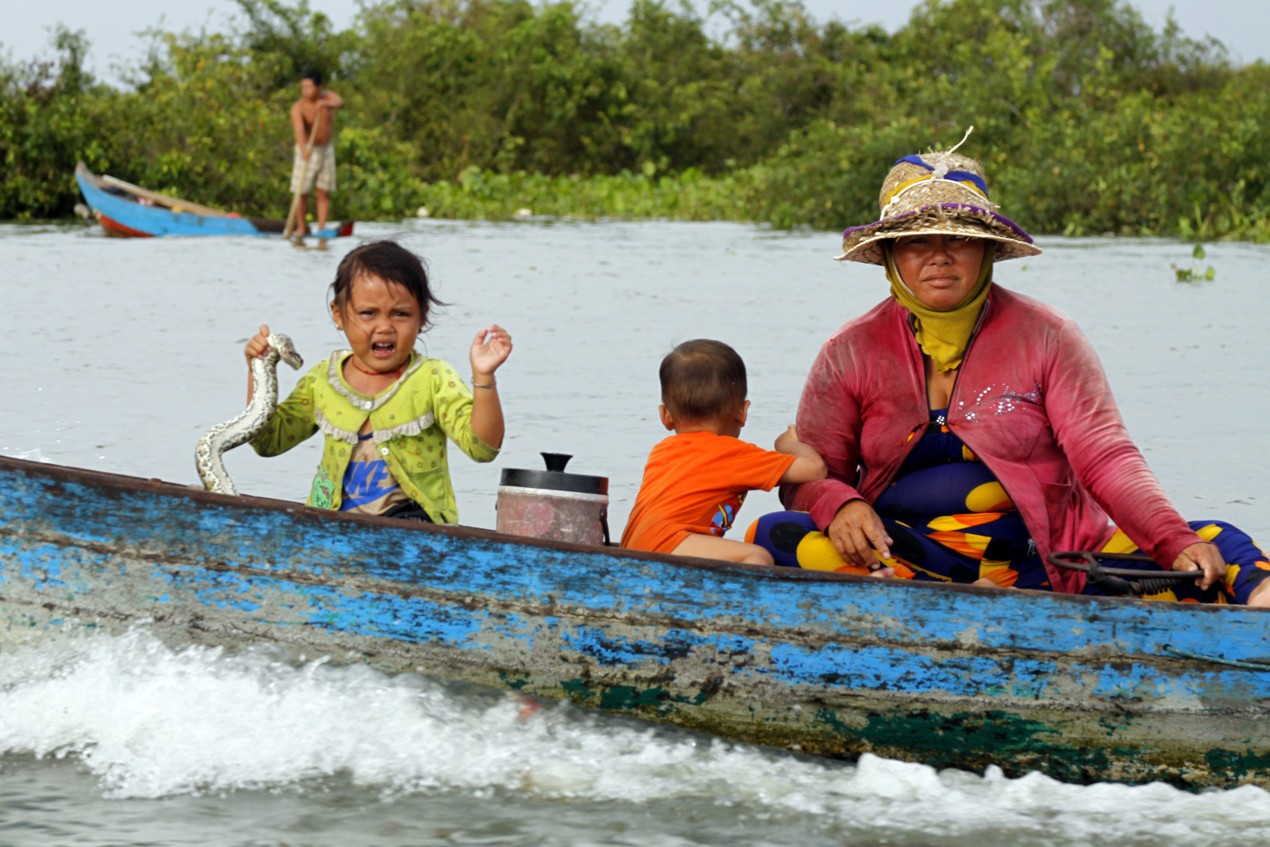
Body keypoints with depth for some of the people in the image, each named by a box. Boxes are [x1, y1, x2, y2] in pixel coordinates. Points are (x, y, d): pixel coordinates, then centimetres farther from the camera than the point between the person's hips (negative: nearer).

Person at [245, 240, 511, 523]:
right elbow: (269, 440, 19)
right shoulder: (322, 380, 10)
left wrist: (483, 377, -26)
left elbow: (482, 447, -13)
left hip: (412, 521, -4)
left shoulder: (433, 380, -2)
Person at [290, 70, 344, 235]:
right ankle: (301, 227, 10)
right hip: (307, 151, -3)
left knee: (324, 193, 2)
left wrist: (327, 104, -49)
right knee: (301, 192, -5)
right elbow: (299, 130, -33)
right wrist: (304, 149, -52)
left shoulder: (327, 96, -5)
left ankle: (322, 228, 5)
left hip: (326, 149, 3)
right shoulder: (298, 108, -18)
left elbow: (340, 102, -27)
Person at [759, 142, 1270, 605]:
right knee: (774, 538, -28)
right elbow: (809, 476, 8)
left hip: (1044, 561, 0)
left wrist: (1177, 545, -20)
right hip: (900, 558, 0)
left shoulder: (1044, 337, 4)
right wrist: (837, 505, -18)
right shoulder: (851, 353, 7)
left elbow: (1105, 459, -3)